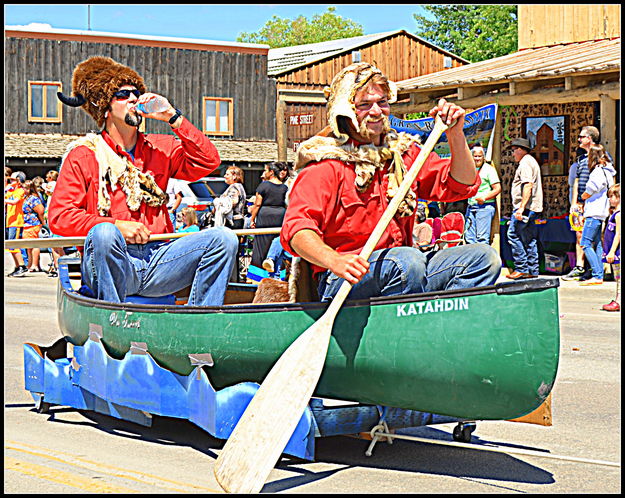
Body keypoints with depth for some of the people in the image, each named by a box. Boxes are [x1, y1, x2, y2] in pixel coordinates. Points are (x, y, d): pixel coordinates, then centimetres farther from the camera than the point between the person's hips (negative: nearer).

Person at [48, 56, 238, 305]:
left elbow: (208, 162, 4)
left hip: (158, 262, 4)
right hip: (109, 267, -4)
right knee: (104, 233, -37)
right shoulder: (82, 155, 6)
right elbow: (58, 217, -2)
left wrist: (173, 117, -1)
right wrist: (116, 225, -14)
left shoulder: (160, 148, 18)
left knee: (223, 238, -16)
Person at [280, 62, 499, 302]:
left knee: (484, 256, -10)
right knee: (409, 260, -35)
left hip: (401, 272, 7)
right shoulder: (326, 164, -5)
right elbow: (295, 230, -17)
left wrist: (455, 134, -1)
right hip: (342, 282, -7)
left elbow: (462, 185, 15)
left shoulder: (404, 153, 16)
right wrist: (335, 261, -37)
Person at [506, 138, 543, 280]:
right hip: (533, 207, 11)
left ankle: (521, 268, -11)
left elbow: (528, 186, -20)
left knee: (513, 235, -10)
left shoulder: (525, 163, -10)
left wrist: (521, 207, -24)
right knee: (530, 239, 10)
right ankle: (532, 270, 10)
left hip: (525, 206, -11)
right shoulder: (531, 161, 23)